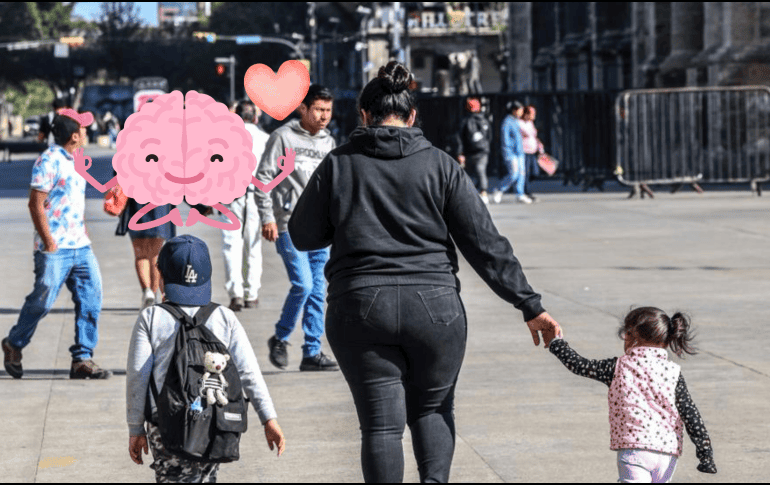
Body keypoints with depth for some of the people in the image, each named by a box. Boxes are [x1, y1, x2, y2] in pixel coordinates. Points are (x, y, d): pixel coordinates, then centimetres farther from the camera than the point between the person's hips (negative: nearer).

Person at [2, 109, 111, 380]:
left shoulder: (74, 161, 15)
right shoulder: (48, 161, -12)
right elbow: (36, 204, -15)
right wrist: (48, 242, -18)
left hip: (80, 247, 8)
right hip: (55, 249, -8)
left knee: (91, 299, 0)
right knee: (42, 301, -1)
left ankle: (82, 359, 3)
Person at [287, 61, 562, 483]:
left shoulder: (338, 166, 3)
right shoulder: (440, 166, 2)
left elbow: (303, 236, 10)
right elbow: (485, 243, -1)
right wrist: (530, 305, 2)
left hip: (359, 308, 0)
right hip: (433, 306, 1)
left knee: (380, 423, 5)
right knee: (432, 408, 18)